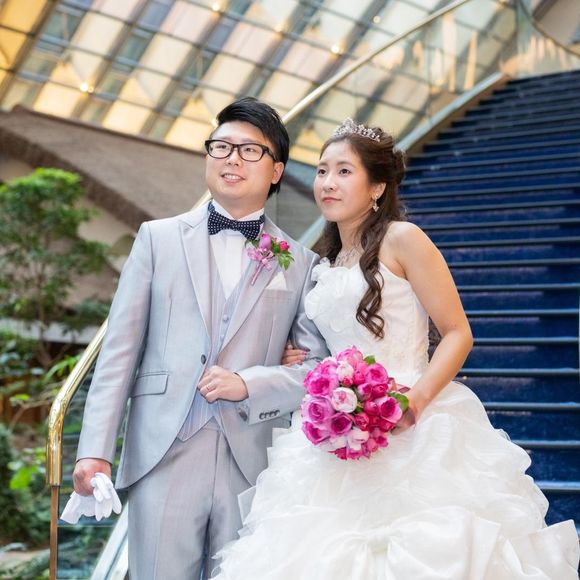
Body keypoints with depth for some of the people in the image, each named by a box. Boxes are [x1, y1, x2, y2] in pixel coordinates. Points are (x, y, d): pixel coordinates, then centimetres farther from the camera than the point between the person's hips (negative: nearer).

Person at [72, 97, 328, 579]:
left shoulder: (300, 264, 10)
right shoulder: (159, 239, 10)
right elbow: (120, 352, 5)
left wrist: (249, 385, -10)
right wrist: (95, 450, -3)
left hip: (253, 464, 1)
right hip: (163, 459, -1)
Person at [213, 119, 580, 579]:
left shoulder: (402, 239, -5)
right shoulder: (327, 264, 16)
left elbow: (458, 333, -9)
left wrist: (417, 399, -22)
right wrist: (304, 365, 8)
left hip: (412, 433, -6)